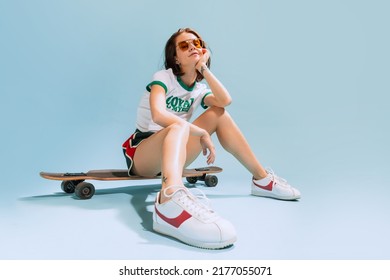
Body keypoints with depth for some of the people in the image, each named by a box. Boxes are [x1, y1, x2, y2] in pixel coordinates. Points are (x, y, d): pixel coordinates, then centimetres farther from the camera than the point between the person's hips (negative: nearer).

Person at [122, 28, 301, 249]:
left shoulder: (200, 89, 9)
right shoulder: (163, 77, -8)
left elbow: (225, 100, -14)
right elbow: (158, 115, -28)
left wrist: (204, 68, -10)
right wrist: (202, 133, -25)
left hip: (173, 150, 6)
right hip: (141, 153, -6)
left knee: (219, 114, -6)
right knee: (179, 126, -39)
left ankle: (262, 179, -6)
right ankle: (171, 199, -74)